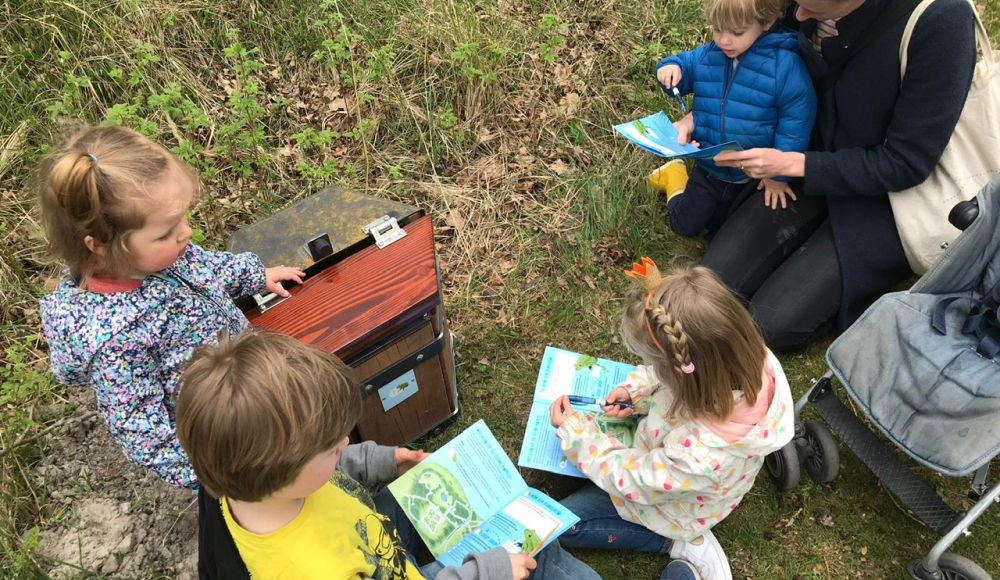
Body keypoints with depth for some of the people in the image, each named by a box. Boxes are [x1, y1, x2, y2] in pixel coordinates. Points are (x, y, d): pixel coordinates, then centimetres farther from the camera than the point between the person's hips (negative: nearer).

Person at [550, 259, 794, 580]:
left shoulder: (700, 454, -48)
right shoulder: (741, 357, -33)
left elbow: (632, 480, -27)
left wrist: (574, 433, -18)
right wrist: (636, 389, -18)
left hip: (674, 503, -6)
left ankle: (676, 540, 6)